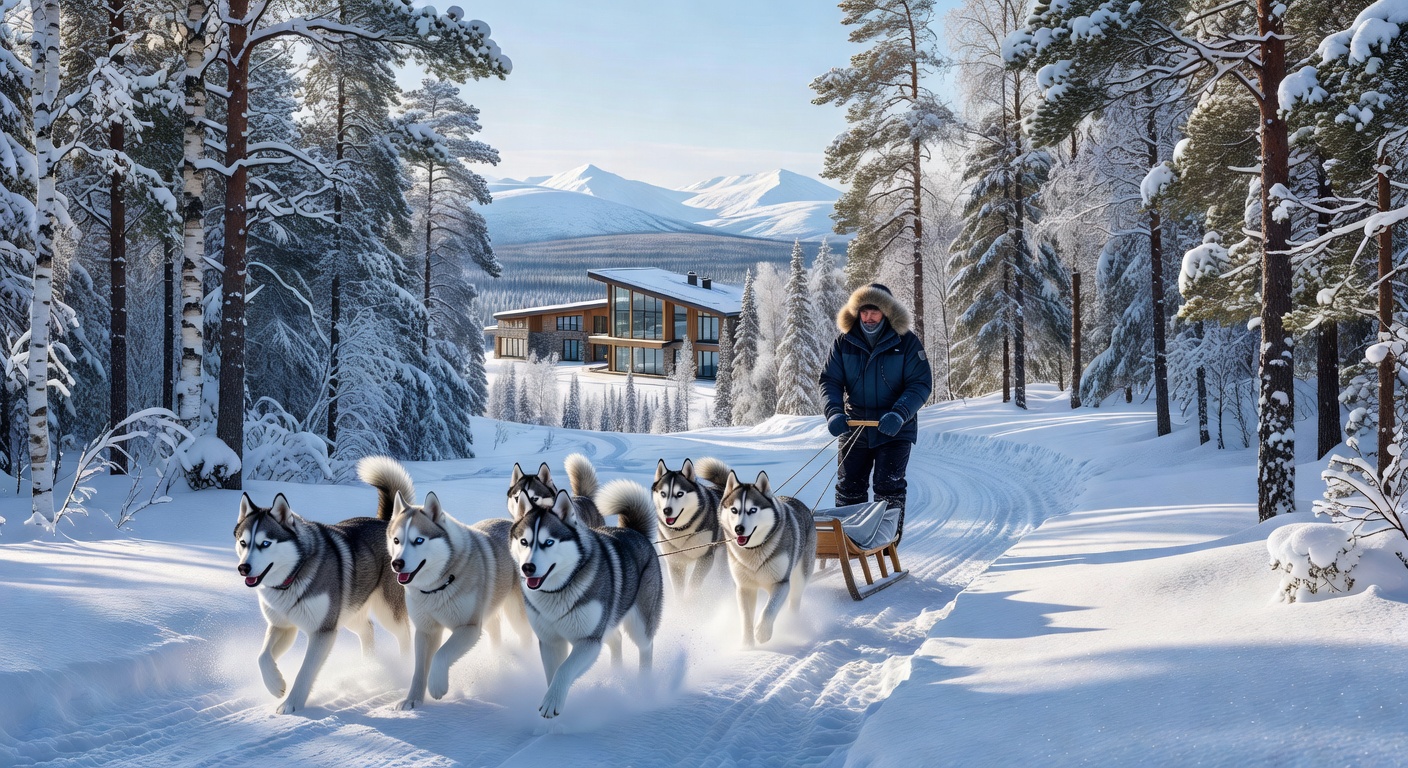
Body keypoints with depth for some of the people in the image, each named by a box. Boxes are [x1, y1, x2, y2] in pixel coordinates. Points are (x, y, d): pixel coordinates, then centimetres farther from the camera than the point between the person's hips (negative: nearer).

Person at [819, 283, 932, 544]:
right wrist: (833, 412, -18)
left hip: (894, 431, -3)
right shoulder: (844, 342, 1)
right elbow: (830, 380, 1)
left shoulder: (906, 342, -7)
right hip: (854, 428, 3)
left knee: (889, 487, -4)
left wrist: (899, 414, -25)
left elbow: (921, 384, -9)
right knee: (849, 486, 7)